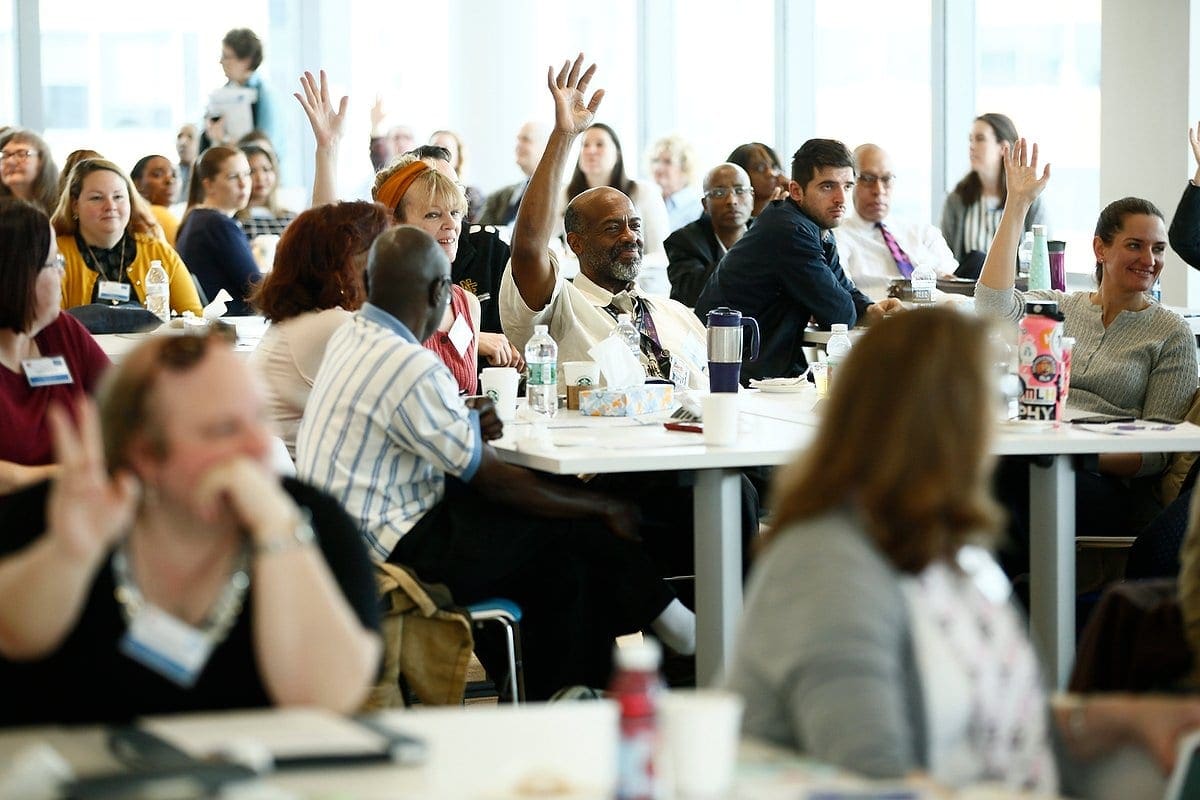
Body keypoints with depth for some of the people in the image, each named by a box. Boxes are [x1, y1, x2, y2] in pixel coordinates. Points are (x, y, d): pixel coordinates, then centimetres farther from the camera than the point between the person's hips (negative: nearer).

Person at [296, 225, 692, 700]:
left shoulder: (350, 337, 7)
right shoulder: (411, 368, -22)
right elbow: (495, 481, -15)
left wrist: (467, 427, 2)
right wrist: (605, 508, -3)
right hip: (391, 550, -9)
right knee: (569, 536, -1)